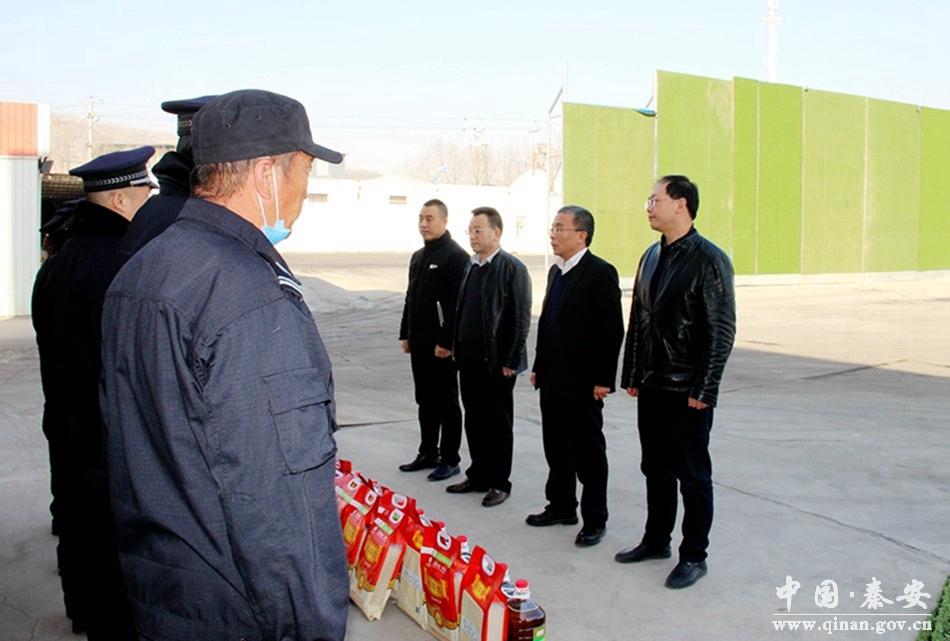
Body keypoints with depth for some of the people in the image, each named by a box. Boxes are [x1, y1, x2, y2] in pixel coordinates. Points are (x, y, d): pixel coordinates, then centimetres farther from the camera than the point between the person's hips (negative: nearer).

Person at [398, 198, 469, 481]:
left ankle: (449, 459, 11)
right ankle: (428, 453, 26)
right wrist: (405, 334, 16)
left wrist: (446, 341, -21)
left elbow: (457, 303, -18)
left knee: (446, 402, 2)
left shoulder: (456, 256, -12)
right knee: (425, 400, 15)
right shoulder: (418, 256, 15)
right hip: (419, 341, 8)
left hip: (441, 344, -8)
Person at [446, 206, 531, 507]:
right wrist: (457, 349, 11)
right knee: (474, 422, 15)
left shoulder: (513, 268, -10)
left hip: (496, 363, -7)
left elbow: (521, 319, -13)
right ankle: (478, 476, 28)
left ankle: (500, 483, 17)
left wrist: (510, 361, -14)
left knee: (499, 425, 6)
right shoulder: (470, 266, 11)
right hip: (469, 359, 7)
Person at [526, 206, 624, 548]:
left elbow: (612, 330, -16)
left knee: (588, 451, 3)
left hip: (582, 382, -8)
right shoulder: (556, 271, 13)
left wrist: (603, 379, -18)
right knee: (556, 446, 16)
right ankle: (561, 506, 31)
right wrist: (539, 367, 15)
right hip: (553, 378, 8)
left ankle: (594, 519, 15)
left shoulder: (600, 272, -12)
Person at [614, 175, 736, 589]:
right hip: (651, 385, 7)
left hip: (687, 391, -7)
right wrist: (632, 375, 11)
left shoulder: (709, 259, -12)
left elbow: (721, 330, -14)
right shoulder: (652, 256, 10)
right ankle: (656, 540, 31)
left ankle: (694, 556, 17)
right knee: (655, 467, 16)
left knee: (692, 473, 5)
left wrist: (703, 389, -15)